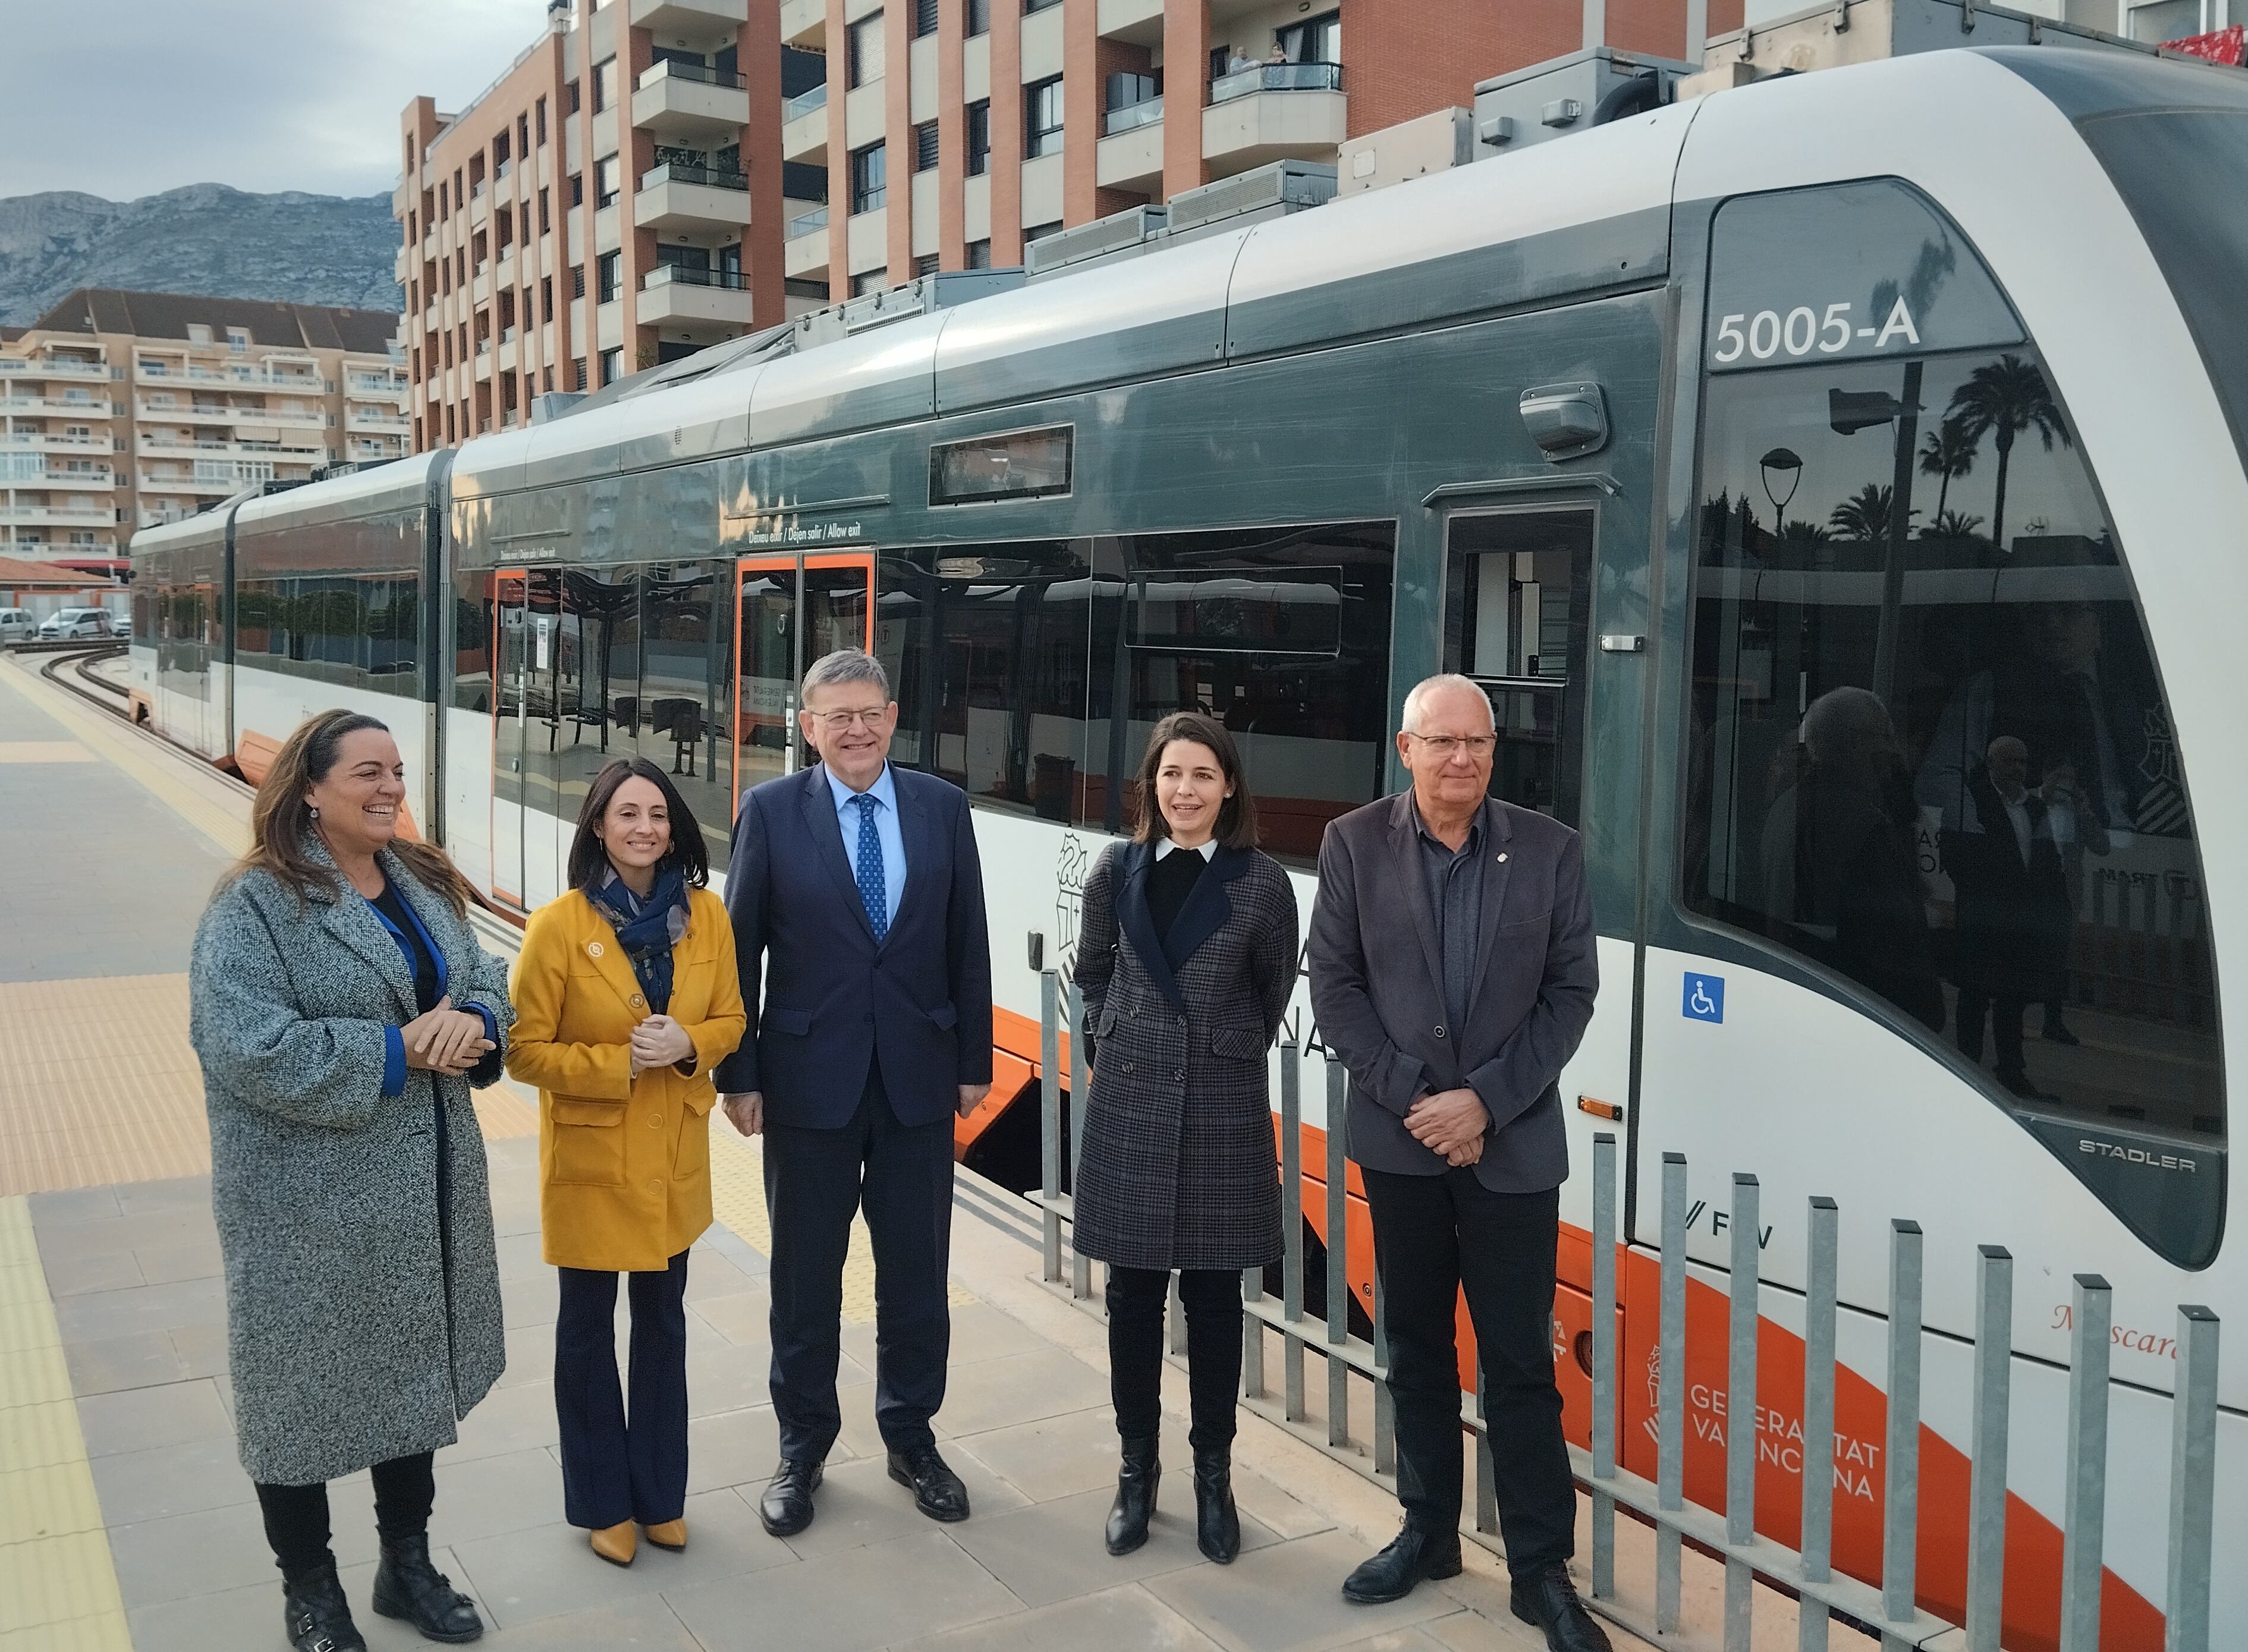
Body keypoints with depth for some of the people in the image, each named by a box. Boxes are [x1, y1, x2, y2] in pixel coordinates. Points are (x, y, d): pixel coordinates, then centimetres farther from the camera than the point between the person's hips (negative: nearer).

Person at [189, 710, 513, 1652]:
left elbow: (488, 982, 8)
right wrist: (397, 1051, -24)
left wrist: (474, 1022, -15)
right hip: (311, 1206, -6)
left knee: (415, 1370, 19)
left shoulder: (425, 885, 7)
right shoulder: (258, 905, -14)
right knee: (306, 1393, 8)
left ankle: (408, 1567, 38)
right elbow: (249, 1048, -23)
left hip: (426, 1193, 7)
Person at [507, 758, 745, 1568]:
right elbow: (524, 1050, -11)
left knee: (663, 1323, 15)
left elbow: (729, 1020, 5)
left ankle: (660, 1492, 32)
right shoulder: (558, 926, -15)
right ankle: (602, 1501, 28)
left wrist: (688, 1045, -15)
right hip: (590, 1157, -3)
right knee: (588, 1328, 11)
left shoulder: (705, 915, -4)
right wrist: (619, 1063, -21)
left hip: (675, 1157, 3)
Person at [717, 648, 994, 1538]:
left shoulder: (942, 806, 1)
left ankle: (911, 1436, 31)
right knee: (805, 1273, 12)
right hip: (810, 1078, -1)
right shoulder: (770, 811, -5)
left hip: (919, 1075, 2)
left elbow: (967, 945, 4)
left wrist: (975, 1061, 4)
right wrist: (738, 1076, -5)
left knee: (916, 1269, 12)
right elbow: (740, 950, -3)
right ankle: (801, 1446, 30)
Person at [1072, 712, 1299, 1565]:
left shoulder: (1261, 882, -5)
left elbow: (1274, 991, 7)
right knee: (1133, 1295, 9)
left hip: (1223, 1110, -1)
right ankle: (1137, 1469, 24)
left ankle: (1214, 1476, 22)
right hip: (1130, 1105, 2)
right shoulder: (1117, 872, 1)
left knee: (1215, 1299, 7)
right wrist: (1116, 1047, 10)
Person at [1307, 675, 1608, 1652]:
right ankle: (1428, 1531, 29)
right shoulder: (1354, 845, -1)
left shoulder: (1550, 851, -2)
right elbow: (1334, 987, -2)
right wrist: (1412, 1099, -10)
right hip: (1398, 1141, 1)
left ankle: (1541, 1570, 14)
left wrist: (1485, 1101, -12)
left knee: (1520, 1363, 3)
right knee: (1416, 1350, 14)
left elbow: (1570, 993, -2)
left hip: (1513, 1147, -1)